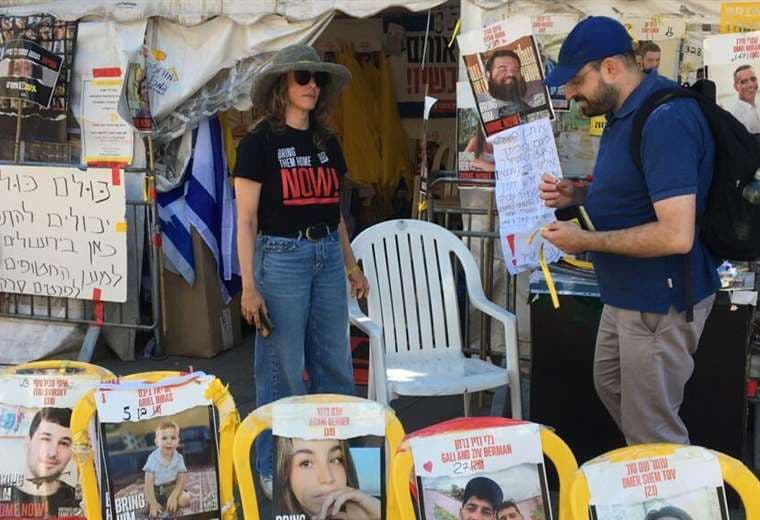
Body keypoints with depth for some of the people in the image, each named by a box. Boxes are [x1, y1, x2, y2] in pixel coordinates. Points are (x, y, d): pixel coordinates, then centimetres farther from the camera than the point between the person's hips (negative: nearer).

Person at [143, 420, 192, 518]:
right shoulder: (153, 458, -15)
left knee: (183, 500, -24)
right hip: (156, 489, -1)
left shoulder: (178, 458, -10)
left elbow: (182, 479, -10)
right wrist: (153, 503, -22)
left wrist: (173, 496, -25)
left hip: (172, 487, 1)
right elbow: (149, 481, -16)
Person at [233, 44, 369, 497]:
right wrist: (249, 286, -14)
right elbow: (246, 219, -9)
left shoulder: (327, 143, 11)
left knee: (335, 364, 10)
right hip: (281, 256, -6)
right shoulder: (259, 142, -6)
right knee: (282, 370, 1)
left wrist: (352, 266, 18)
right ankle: (275, 469, 15)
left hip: (328, 256, 6)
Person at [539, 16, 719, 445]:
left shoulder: (664, 119, -26)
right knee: (611, 385, 27)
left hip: (661, 299, -11)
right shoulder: (627, 111, 6)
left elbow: (676, 234, -31)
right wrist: (576, 195, 3)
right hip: (629, 292, 11)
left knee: (652, 431, 3)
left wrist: (586, 241, -21)